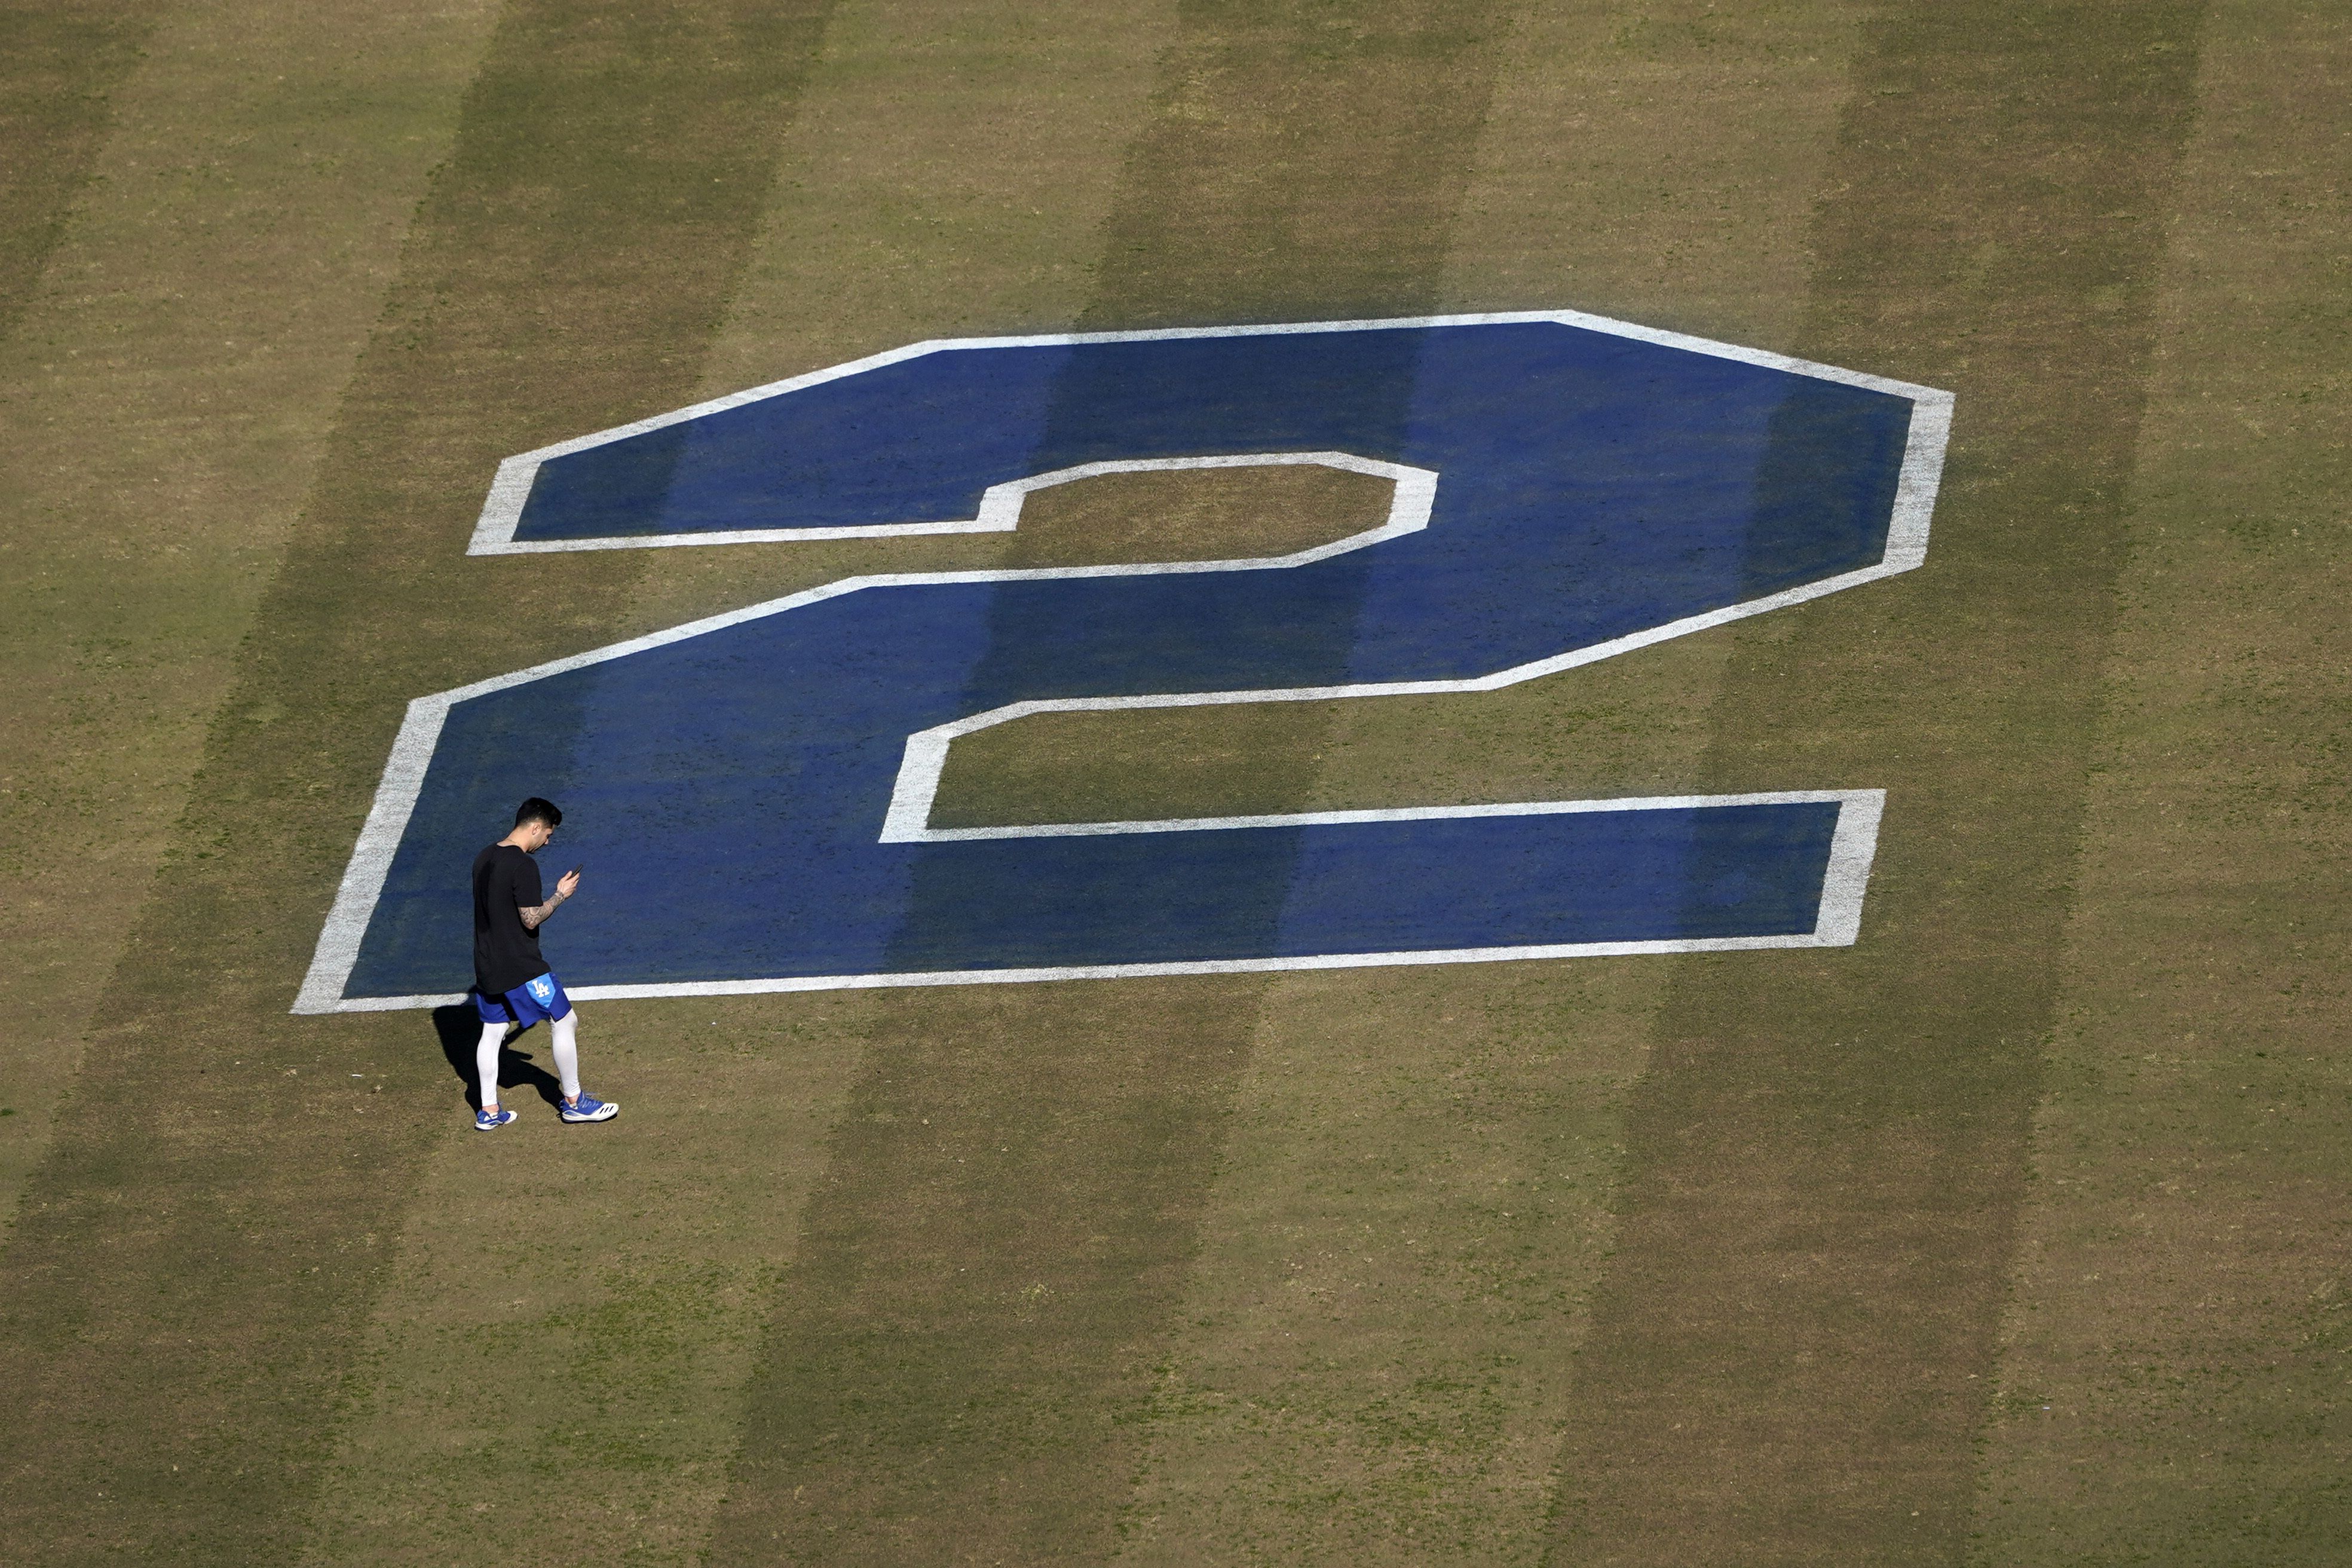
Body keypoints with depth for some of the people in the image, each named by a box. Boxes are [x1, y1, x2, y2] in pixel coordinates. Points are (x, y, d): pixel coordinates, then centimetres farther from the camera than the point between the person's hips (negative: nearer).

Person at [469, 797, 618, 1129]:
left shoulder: (483, 860, 7)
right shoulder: (523, 866, -20)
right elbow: (531, 919, -21)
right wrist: (561, 895, -8)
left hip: (487, 965, 8)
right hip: (521, 969, -8)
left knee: (492, 1032, 15)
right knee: (565, 1021, 5)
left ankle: (488, 1111, 18)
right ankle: (573, 1101, 13)